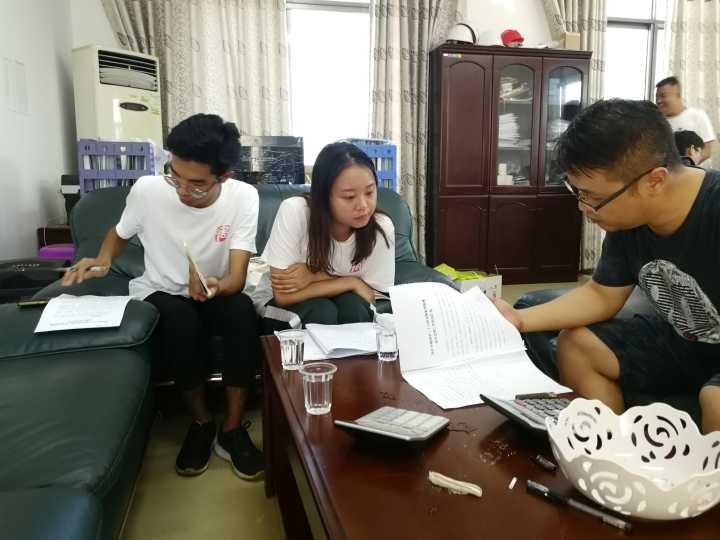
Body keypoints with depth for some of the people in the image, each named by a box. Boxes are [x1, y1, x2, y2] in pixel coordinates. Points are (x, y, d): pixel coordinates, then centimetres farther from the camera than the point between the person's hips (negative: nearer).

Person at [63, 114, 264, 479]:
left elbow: (237, 278, -23)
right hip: (161, 294, 0)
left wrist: (216, 286, -46)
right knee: (180, 319, -34)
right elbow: (119, 233, 6)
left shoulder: (243, 197, -20)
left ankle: (232, 430, -17)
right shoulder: (147, 190, -17)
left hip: (216, 292, 0)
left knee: (242, 311, -34)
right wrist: (103, 261, -15)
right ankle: (201, 423, -9)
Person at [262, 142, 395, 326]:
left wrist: (314, 276, -24)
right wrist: (352, 282, -24)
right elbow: (283, 295, -25)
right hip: (288, 308, -2)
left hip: (348, 307, 2)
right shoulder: (294, 213, -29)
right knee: (322, 311, -30)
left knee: (354, 306, -28)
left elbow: (370, 296, -13)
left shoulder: (382, 228, -22)